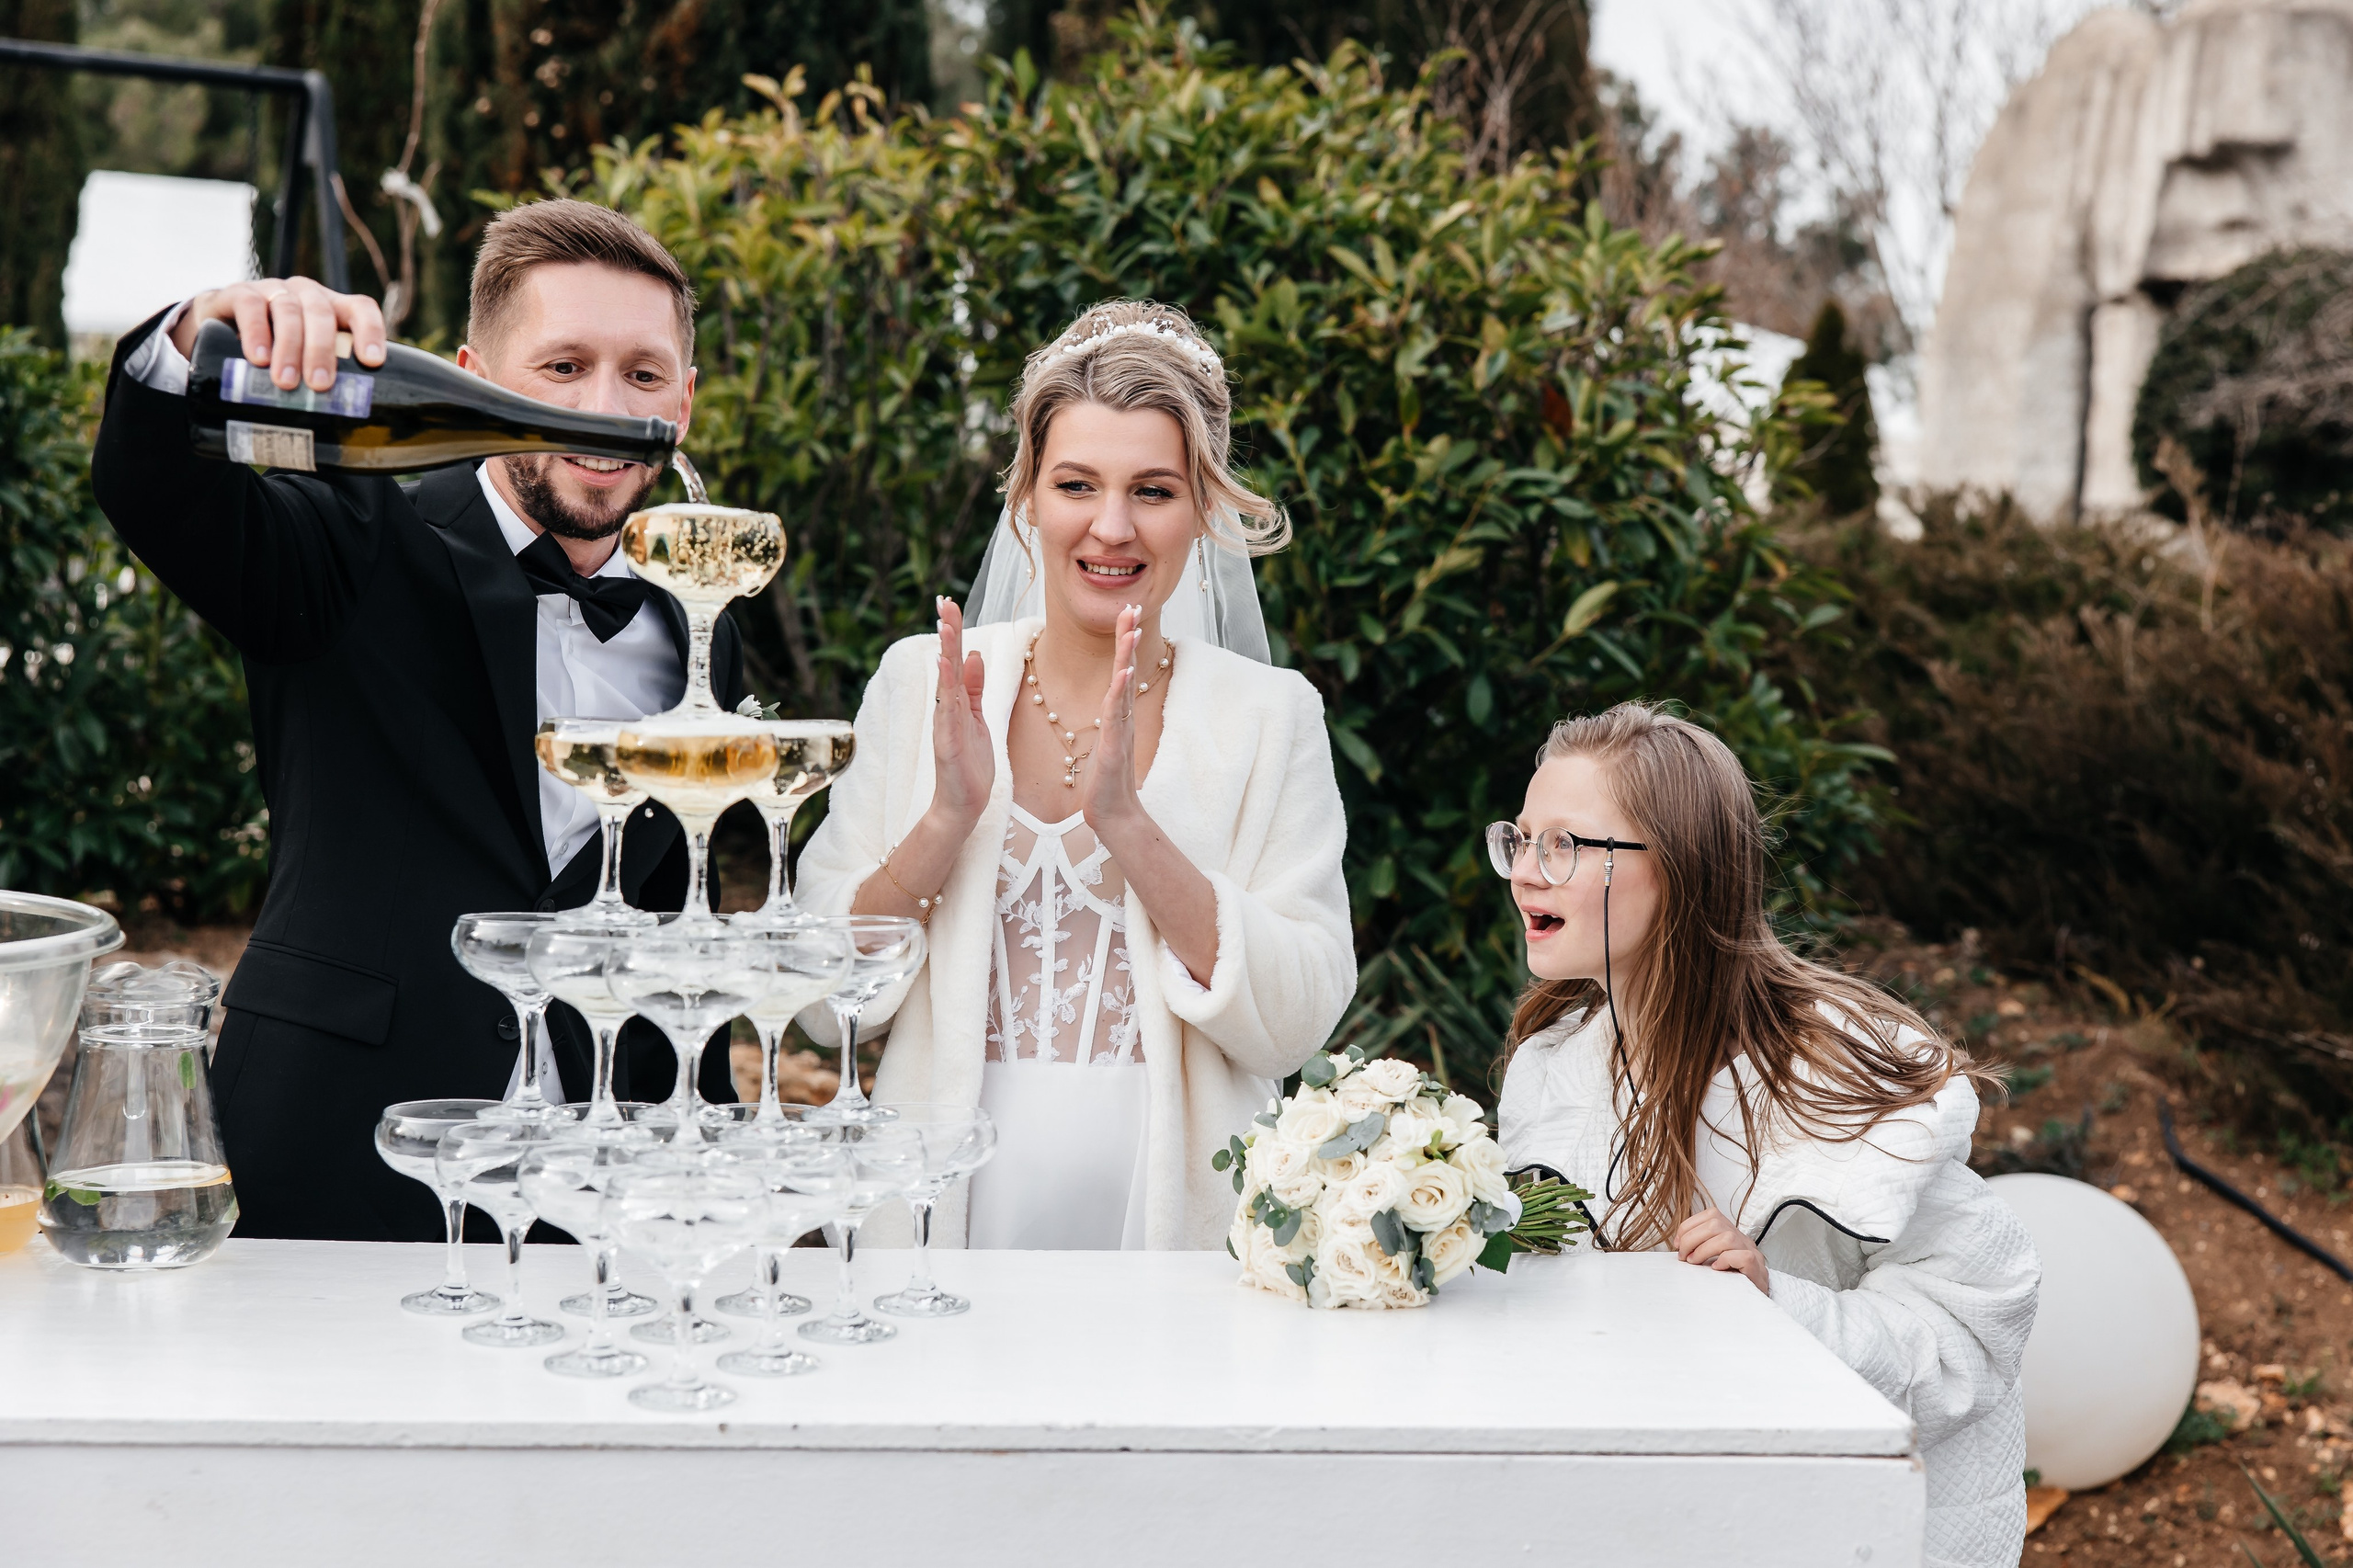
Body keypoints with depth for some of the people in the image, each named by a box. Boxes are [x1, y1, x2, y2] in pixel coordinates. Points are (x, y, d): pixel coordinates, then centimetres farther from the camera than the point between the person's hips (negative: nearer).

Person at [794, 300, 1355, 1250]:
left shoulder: (1269, 716, 4)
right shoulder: (919, 685, 6)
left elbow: (1297, 1023, -6)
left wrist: (1125, 822, -14)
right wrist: (946, 816, -11)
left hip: (1180, 1213, 0)